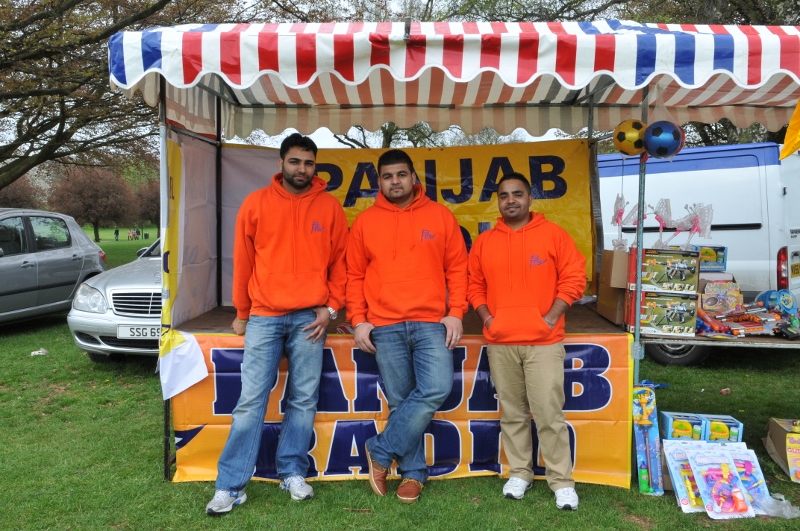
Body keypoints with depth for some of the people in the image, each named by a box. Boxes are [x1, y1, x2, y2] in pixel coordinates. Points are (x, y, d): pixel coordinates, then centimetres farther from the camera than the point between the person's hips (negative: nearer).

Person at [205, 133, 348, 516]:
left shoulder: (330, 207, 4)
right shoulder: (256, 203, 3)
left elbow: (341, 262, 7)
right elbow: (243, 262, 8)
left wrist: (331, 307, -1)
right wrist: (242, 312, 11)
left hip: (310, 316, 1)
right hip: (264, 316, 0)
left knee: (304, 399, 7)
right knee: (251, 400, 0)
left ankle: (293, 473, 22)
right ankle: (230, 485, 10)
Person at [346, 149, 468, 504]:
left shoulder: (440, 216, 7)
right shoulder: (365, 222, 8)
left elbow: (457, 268, 6)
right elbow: (355, 275, 8)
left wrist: (455, 313, -3)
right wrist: (358, 320, -1)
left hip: (432, 323, 0)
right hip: (385, 327, 1)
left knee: (437, 388, -16)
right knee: (400, 401, 5)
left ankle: (381, 451, 2)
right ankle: (413, 472, 21)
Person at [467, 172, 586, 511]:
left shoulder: (553, 234, 1)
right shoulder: (484, 242, 9)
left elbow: (574, 278, -1)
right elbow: (474, 285, 14)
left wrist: (551, 318, -8)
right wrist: (486, 318, 0)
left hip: (544, 342, -3)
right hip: (499, 343, 3)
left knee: (549, 413, -1)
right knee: (512, 412, 11)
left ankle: (561, 481, 13)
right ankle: (519, 473, 25)